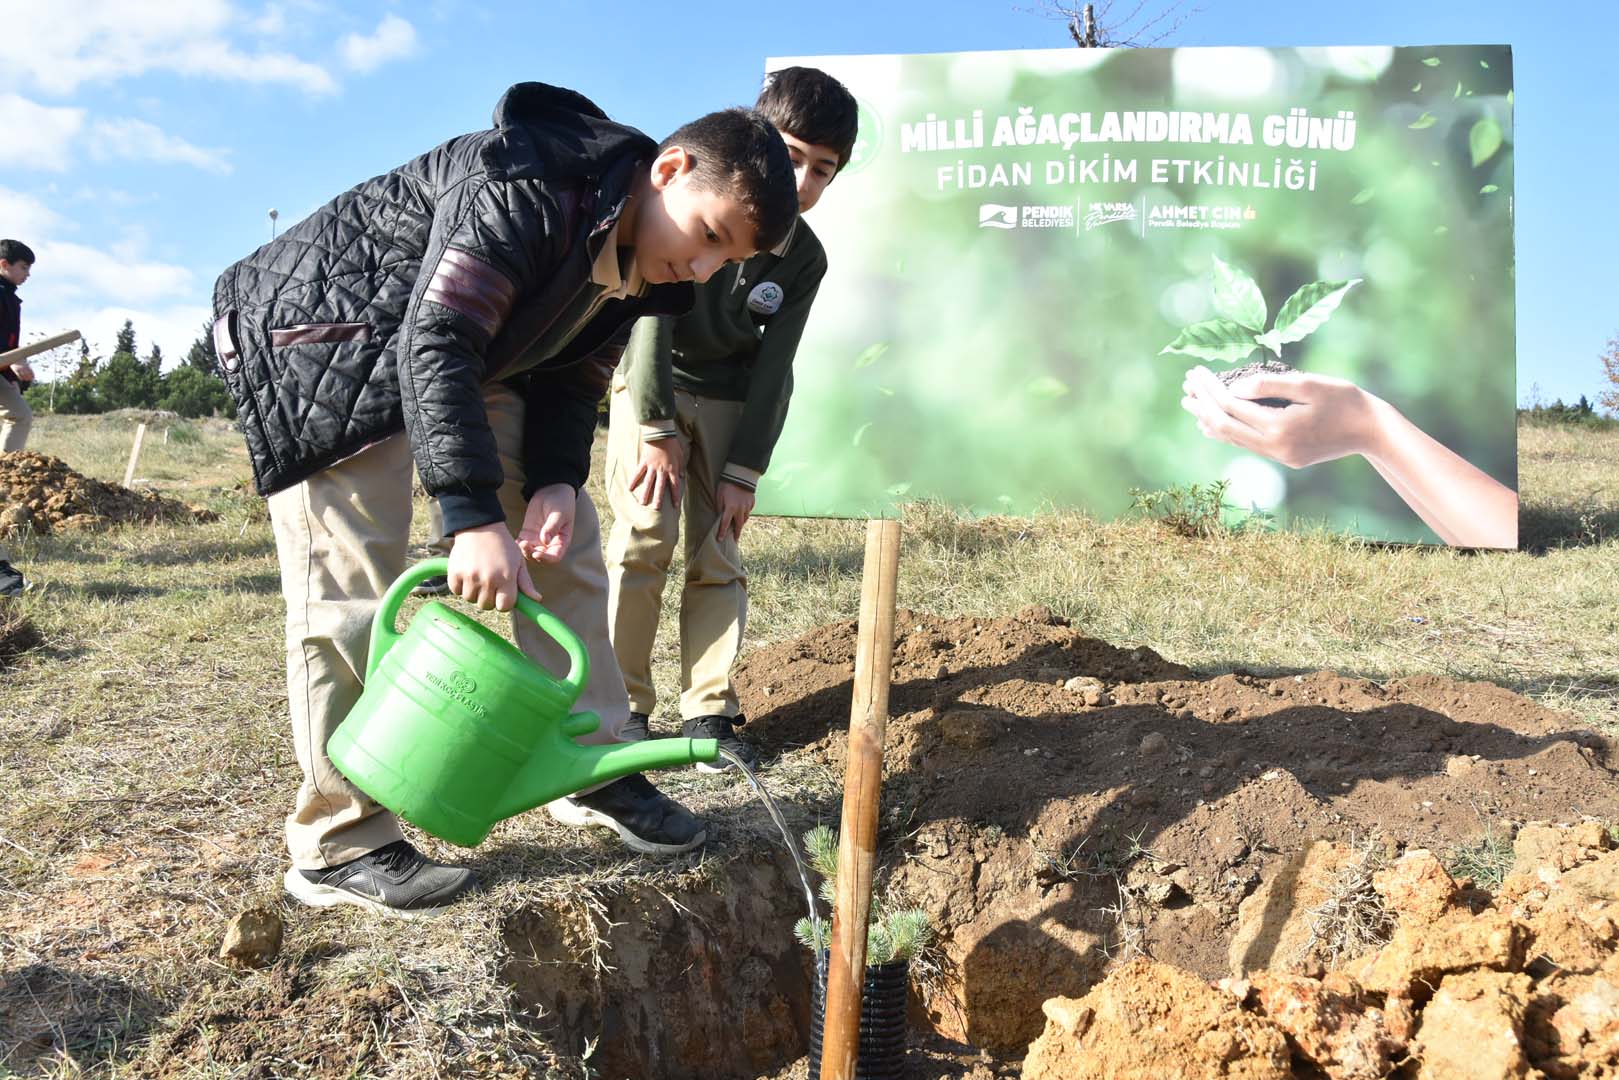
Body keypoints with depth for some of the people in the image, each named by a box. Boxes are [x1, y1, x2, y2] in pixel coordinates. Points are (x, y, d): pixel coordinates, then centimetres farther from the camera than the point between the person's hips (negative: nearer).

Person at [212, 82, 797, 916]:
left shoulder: (642, 268, -2)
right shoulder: (527, 187, -31)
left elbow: (572, 378, 3)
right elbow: (436, 343, -37)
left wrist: (554, 480, -16)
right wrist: (474, 517, -43)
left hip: (468, 370, 9)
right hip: (336, 349, -9)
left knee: (564, 542, 4)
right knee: (350, 591, -12)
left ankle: (596, 774, 14)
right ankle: (337, 846, 0)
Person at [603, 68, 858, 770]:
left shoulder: (804, 258, -5)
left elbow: (773, 368, -4)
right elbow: (650, 310, -20)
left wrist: (744, 469, -8)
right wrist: (656, 427, -20)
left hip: (727, 399, 4)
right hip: (650, 384, -4)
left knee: (719, 552, -1)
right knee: (644, 532, -15)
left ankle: (707, 711, 6)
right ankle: (622, 705, -5)